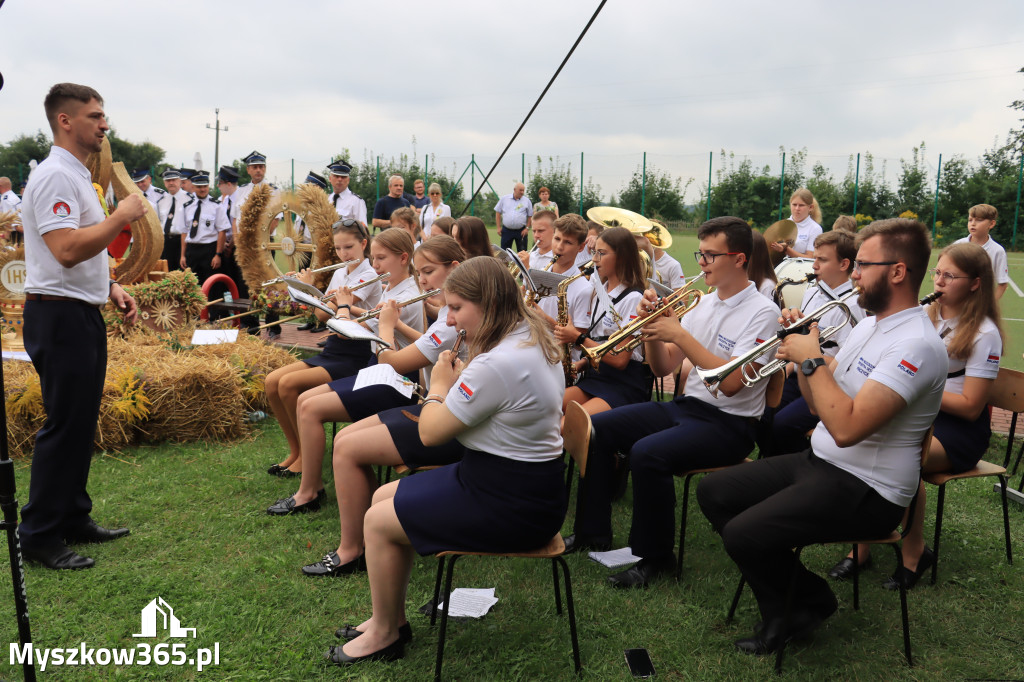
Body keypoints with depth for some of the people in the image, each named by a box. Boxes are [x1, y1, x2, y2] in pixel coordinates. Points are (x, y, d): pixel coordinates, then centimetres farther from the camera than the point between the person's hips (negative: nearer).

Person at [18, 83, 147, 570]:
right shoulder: (54, 176, -15)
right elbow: (67, 250, -27)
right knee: (64, 426, -5)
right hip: (59, 315, -10)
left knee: (81, 423, 14)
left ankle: (74, 520, 25)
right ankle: (39, 537, 6)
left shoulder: (77, 176, 18)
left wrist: (111, 288, 15)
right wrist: (121, 217, -18)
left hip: (82, 314, 10)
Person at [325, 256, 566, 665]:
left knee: (378, 522, -1)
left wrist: (439, 385, -3)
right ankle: (392, 616, 30)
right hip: (524, 481, 10)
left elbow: (430, 433, -20)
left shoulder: (497, 365, -29)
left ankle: (383, 636, 20)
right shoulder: (532, 338, 3)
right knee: (384, 497, 15)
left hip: (512, 506, -10)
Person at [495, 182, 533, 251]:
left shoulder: (527, 201, 3)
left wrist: (527, 228, -4)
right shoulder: (504, 199, 4)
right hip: (506, 230, 0)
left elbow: (530, 216, 6)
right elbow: (498, 213, 7)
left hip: (521, 231, 0)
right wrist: (499, 227, 2)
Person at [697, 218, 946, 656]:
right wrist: (802, 347, -2)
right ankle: (781, 607, 13)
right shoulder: (870, 325, 10)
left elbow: (845, 427, -32)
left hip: (866, 489, -10)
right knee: (713, 493, 6)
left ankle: (811, 600, 10)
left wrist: (811, 359, -21)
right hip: (819, 462, 10)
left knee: (741, 535, -22)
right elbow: (820, 402, 12)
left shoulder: (916, 345, -22)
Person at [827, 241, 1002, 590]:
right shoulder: (926, 316, 10)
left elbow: (970, 407, -13)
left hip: (959, 428, -5)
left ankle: (915, 552, -13)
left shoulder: (984, 333, -9)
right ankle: (861, 545, -16)